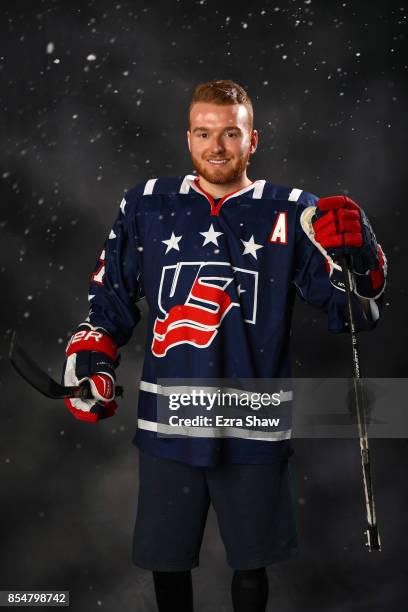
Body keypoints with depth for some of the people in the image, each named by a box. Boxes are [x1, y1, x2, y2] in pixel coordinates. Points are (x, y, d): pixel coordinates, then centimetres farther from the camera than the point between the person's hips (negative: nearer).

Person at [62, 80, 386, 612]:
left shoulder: (294, 214, -3)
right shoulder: (147, 206, 2)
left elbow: (354, 314, -7)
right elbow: (112, 299, 11)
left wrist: (358, 253, -25)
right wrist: (89, 359, -4)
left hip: (255, 430, -1)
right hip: (167, 425, 1)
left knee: (251, 566, 15)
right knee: (167, 562, 15)